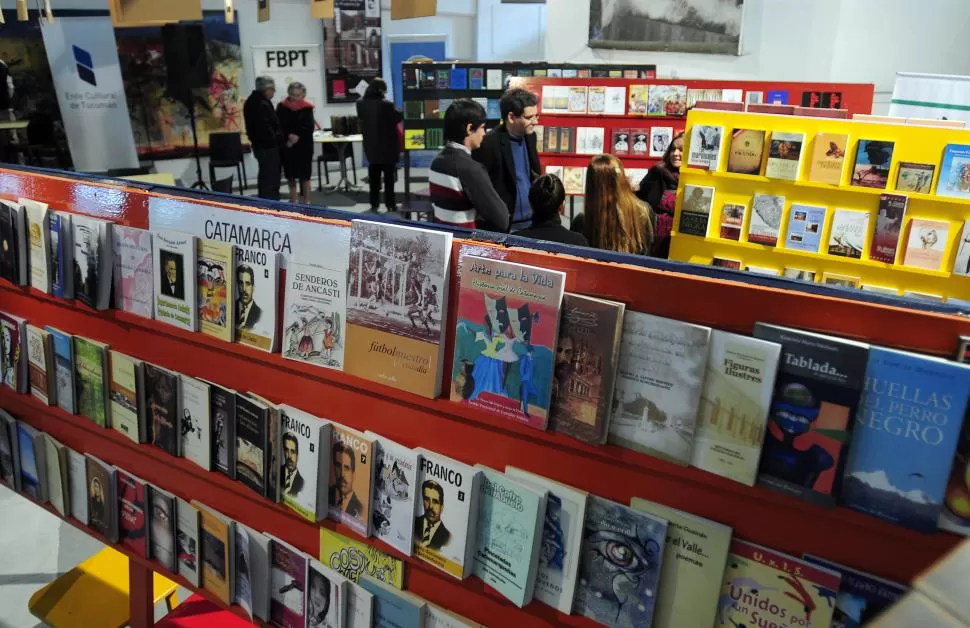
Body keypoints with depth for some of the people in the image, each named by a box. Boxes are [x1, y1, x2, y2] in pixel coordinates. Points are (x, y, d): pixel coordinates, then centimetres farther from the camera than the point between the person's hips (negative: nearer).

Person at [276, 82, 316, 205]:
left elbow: (308, 127, -9)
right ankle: (293, 201, 21)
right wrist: (289, 136, -18)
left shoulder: (307, 107, -3)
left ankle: (306, 202, 9)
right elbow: (279, 126, -4)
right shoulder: (282, 106, 0)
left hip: (304, 145, -2)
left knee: (304, 175, 2)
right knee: (290, 174, 10)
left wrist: (297, 137, -18)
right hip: (287, 145, 2)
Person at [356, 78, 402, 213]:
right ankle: (390, 204, 8)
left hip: (371, 146, 4)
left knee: (374, 176, 12)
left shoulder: (361, 104, -4)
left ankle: (374, 204, 14)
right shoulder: (386, 104, -20)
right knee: (389, 176, 6)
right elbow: (399, 117, -6)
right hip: (387, 146, -4)